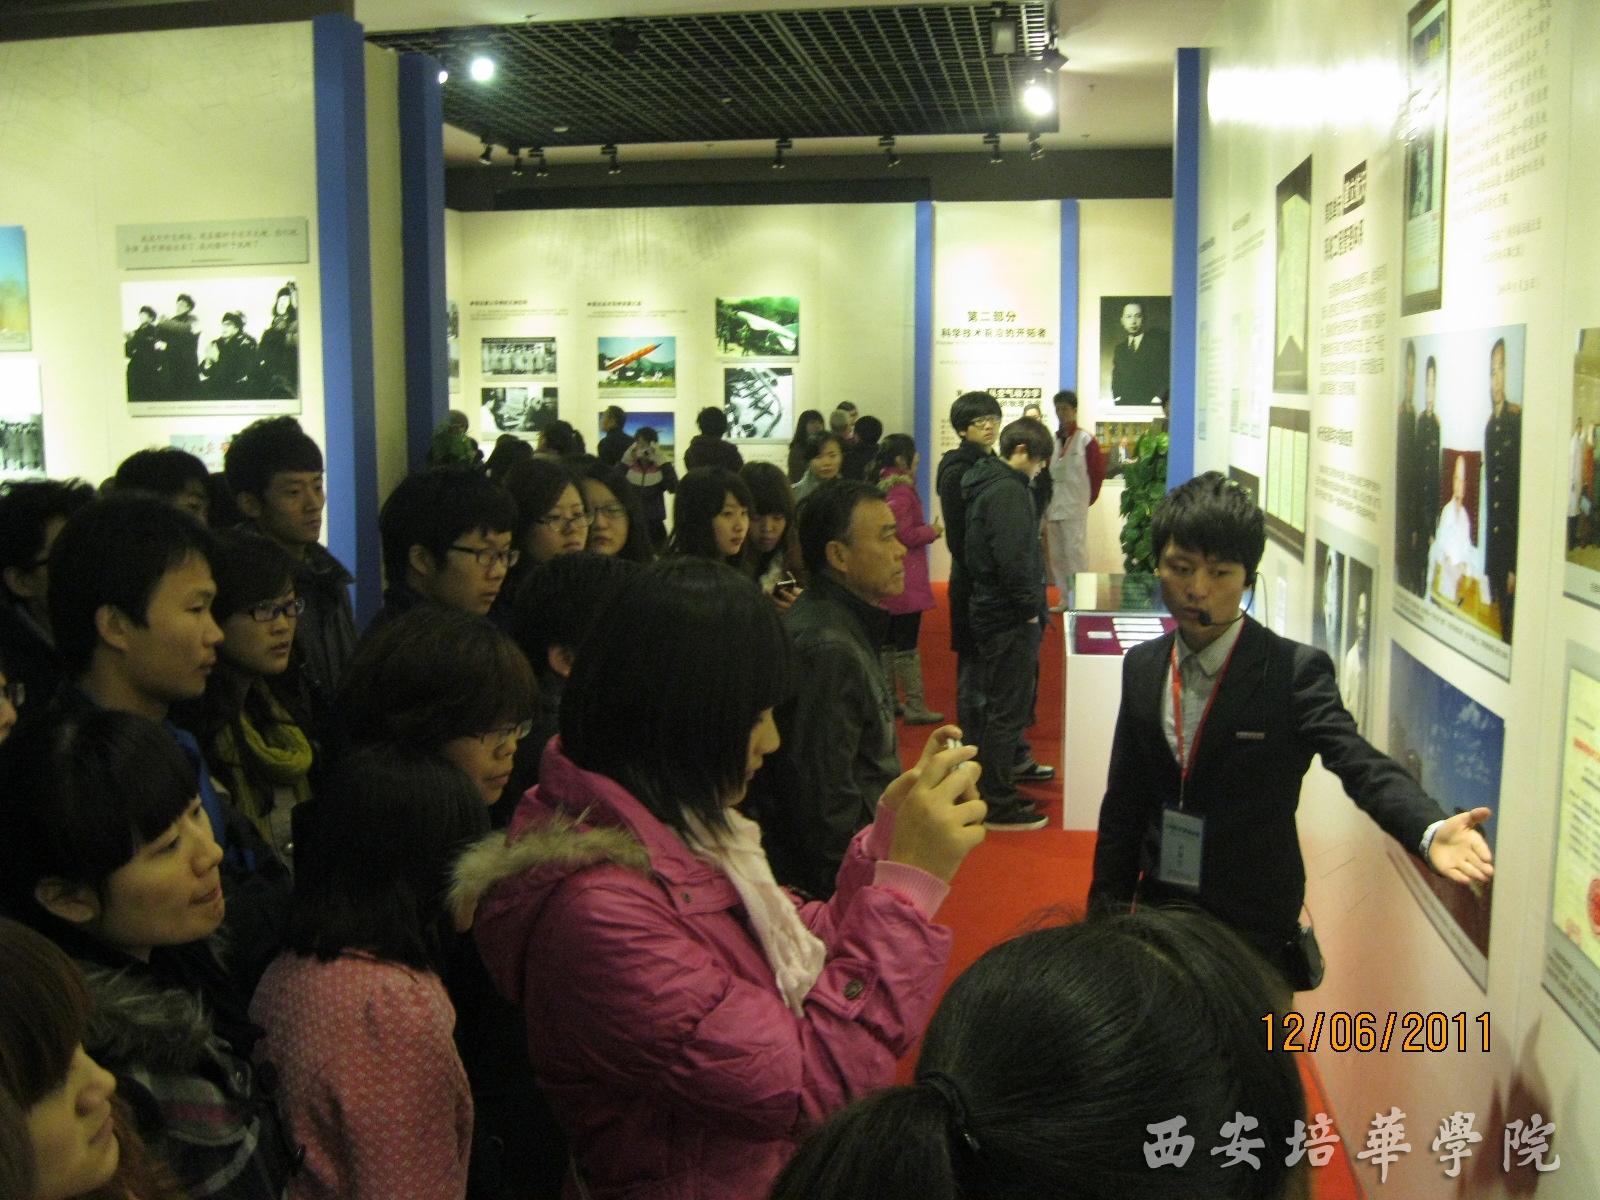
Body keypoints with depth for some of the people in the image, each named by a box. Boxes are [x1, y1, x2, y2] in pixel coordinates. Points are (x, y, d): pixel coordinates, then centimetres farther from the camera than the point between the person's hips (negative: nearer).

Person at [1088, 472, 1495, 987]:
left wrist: (1430, 829, -46)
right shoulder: (1142, 667, 0)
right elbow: (1124, 802, 6)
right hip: (1159, 909, 4)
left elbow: (1359, 762, -26)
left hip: (1254, 927, -4)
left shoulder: (1294, 670, -13)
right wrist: (1106, 910, 7)